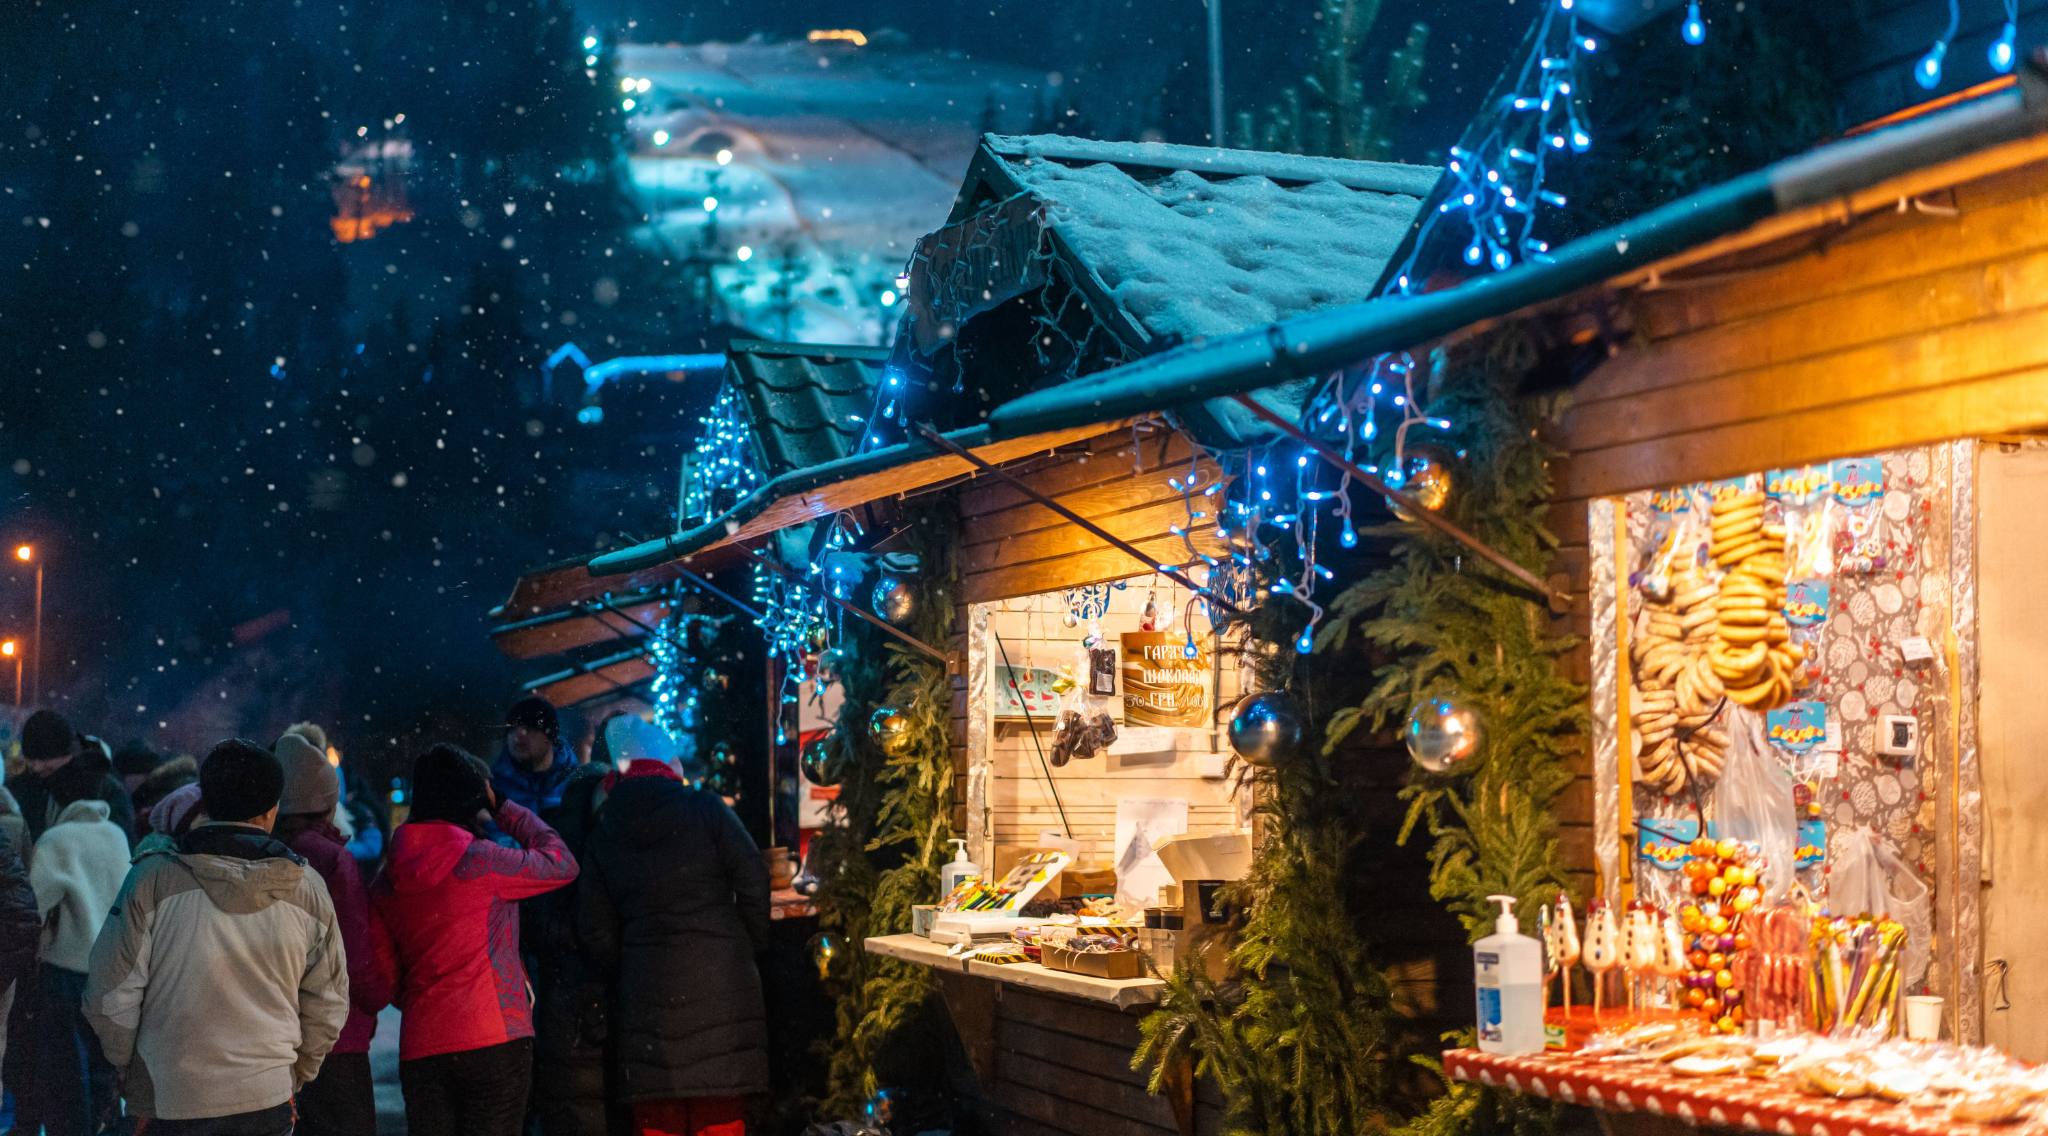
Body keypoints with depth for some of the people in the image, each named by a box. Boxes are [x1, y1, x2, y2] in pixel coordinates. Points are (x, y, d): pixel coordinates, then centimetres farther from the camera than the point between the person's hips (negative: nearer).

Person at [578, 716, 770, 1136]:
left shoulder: (602, 838, 6)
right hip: (722, 987, -2)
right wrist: (752, 945, 10)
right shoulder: (706, 810, -3)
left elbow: (596, 931, 8)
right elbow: (754, 884, -3)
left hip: (647, 994, 2)